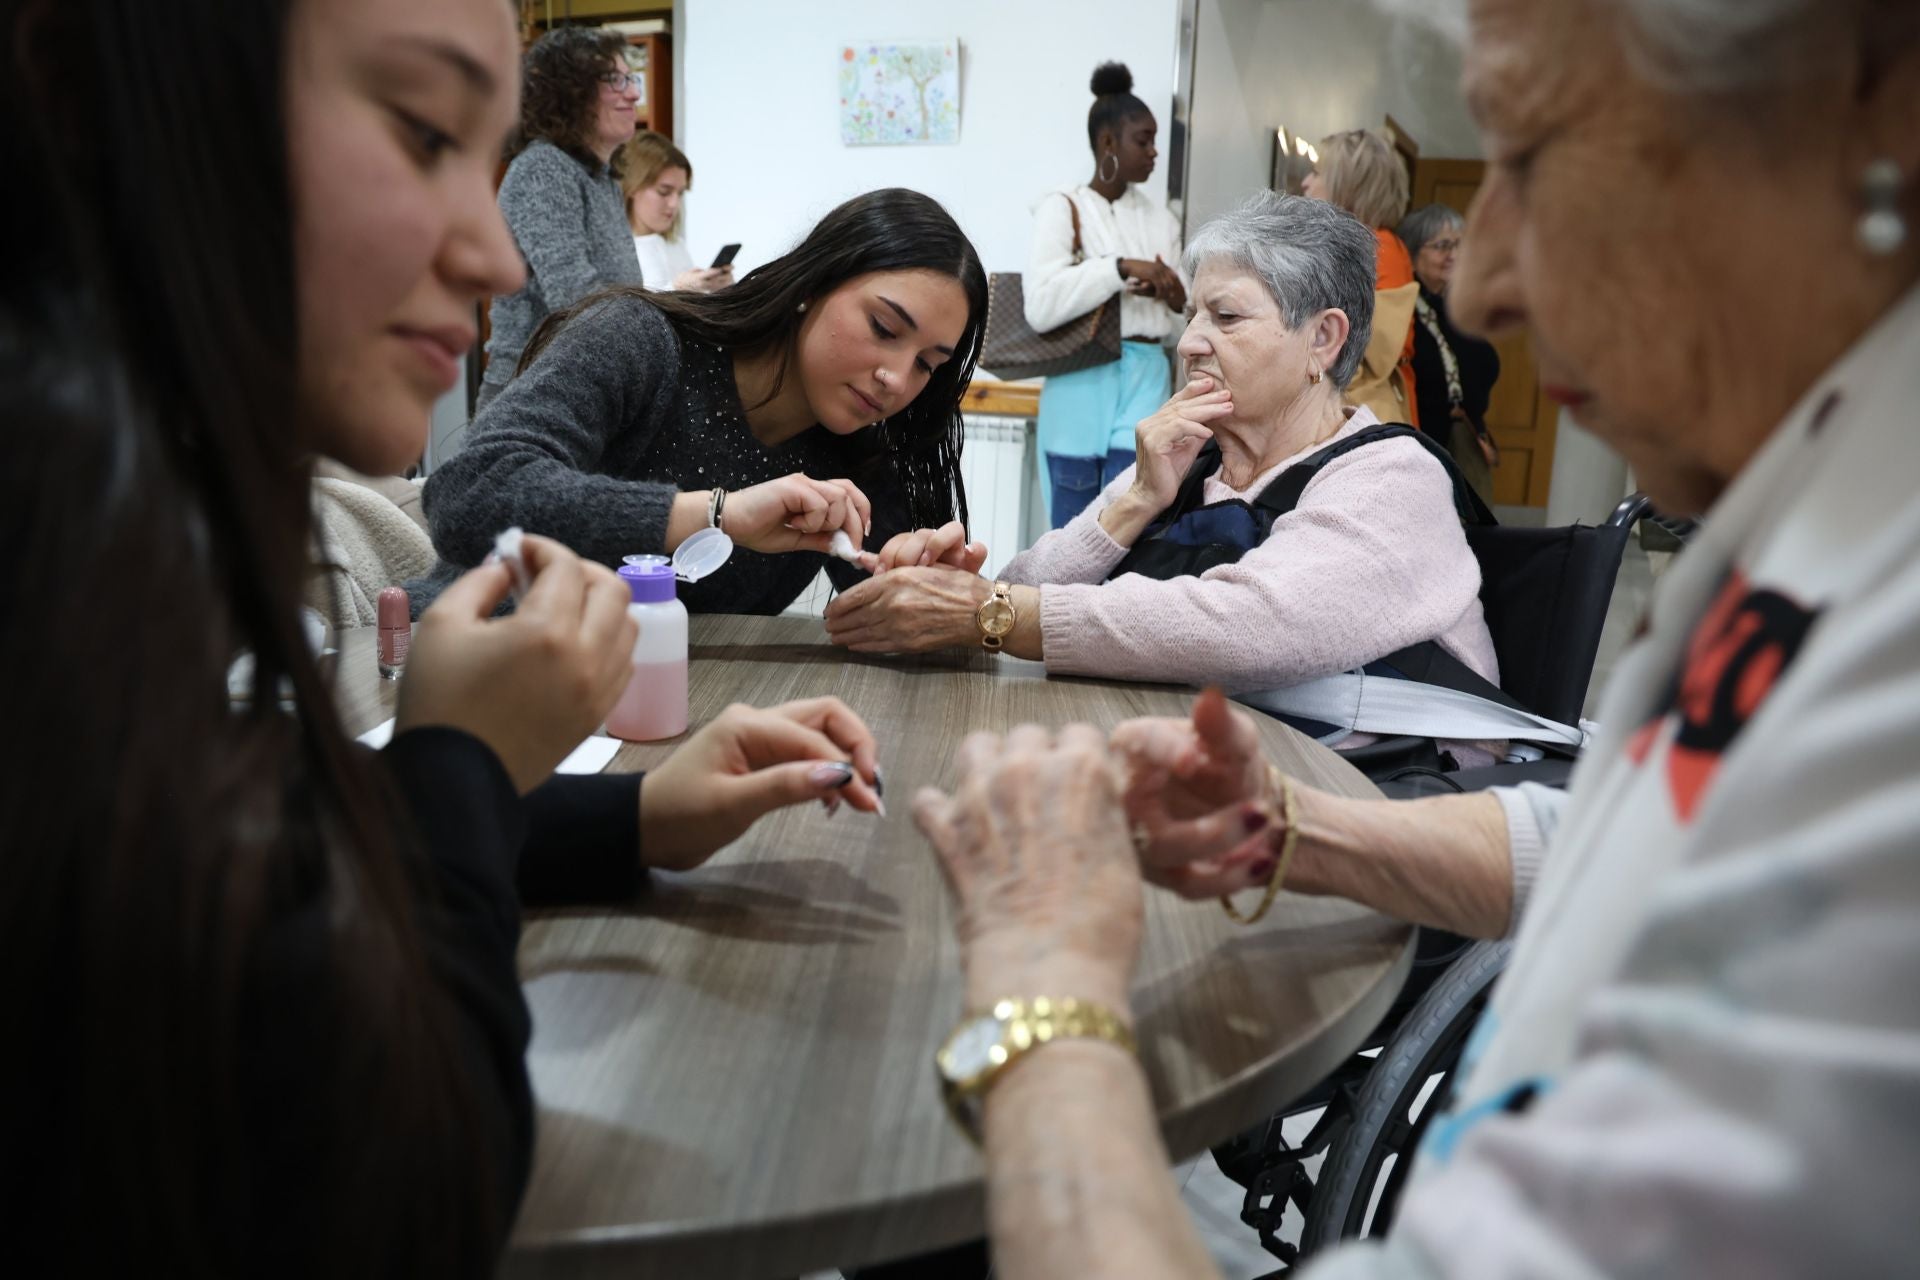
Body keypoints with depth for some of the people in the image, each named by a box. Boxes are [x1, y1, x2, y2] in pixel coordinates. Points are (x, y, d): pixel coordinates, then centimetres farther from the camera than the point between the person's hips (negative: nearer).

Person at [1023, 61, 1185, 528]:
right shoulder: (1062, 208, -3)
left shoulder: (1160, 218, 12)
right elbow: (1040, 305, -18)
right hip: (1080, 383, -3)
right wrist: (1121, 267, -19)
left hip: (1143, 383, 3)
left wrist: (1173, 294, -6)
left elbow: (1183, 314, 17)